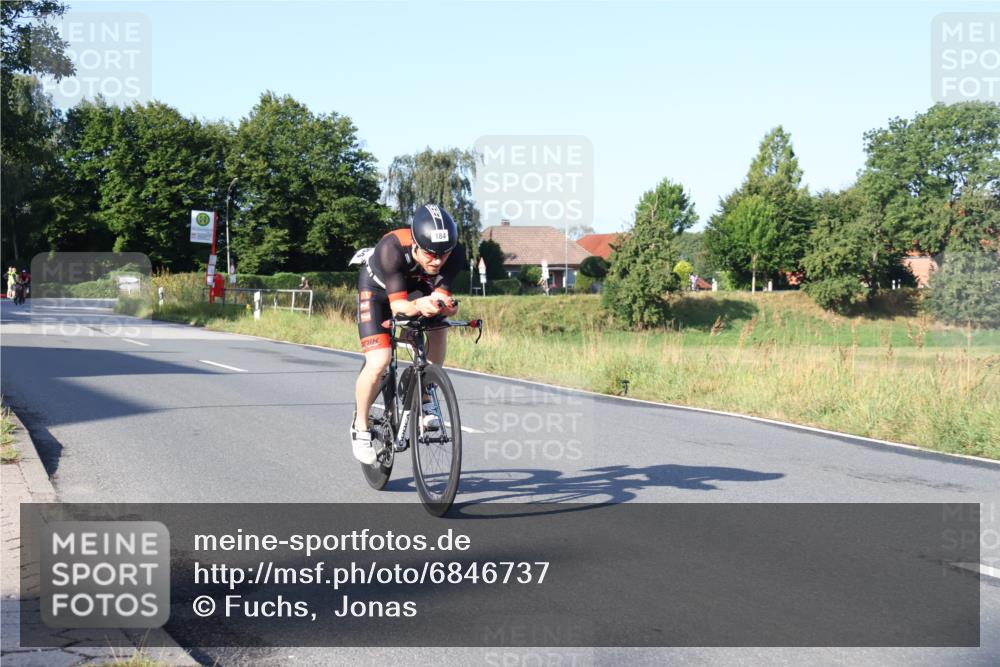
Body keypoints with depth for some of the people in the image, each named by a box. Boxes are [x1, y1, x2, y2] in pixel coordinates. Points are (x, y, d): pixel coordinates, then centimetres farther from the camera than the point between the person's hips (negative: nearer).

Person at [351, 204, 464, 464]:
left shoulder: (454, 256, -31)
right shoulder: (392, 249, -41)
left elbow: (441, 296, -29)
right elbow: (397, 305, -41)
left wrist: (446, 306, -52)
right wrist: (418, 306, -61)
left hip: (417, 287, 4)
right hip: (377, 288, -4)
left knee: (438, 328, -25)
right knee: (378, 362, -20)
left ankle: (424, 403, -5)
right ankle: (360, 426, 4)